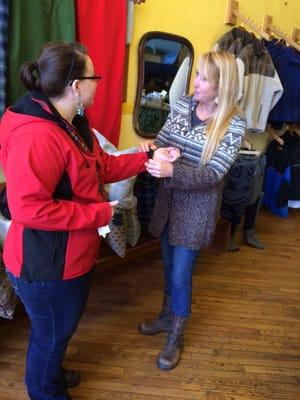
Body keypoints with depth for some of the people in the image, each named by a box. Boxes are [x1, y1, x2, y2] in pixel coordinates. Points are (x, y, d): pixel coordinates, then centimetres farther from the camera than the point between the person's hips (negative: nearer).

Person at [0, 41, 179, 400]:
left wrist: (148, 159, 3)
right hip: (47, 263, -10)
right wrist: (99, 213, -27)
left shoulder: (71, 123, 4)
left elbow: (100, 167, 11)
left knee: (57, 329, 31)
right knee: (51, 333, 17)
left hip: (69, 256, 10)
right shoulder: (37, 137, -30)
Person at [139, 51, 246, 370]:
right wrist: (150, 147, -19)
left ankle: (176, 337, 28)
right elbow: (162, 141, 5)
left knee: (181, 273, 3)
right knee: (169, 264, 19)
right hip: (169, 198, 5)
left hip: (198, 206, -5)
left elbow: (212, 174, -22)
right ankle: (167, 316, 44)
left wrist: (171, 170, -37)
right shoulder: (183, 104, 0)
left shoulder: (234, 123, -16)